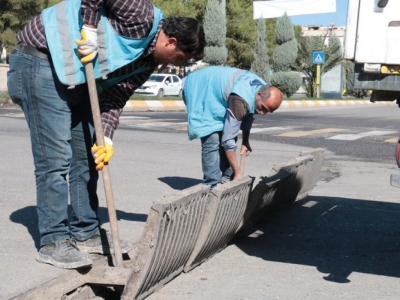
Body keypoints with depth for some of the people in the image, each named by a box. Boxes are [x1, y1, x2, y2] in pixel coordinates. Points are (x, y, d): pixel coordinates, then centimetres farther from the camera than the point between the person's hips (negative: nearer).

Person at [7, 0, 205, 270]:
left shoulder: (148, 62, 8)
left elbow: (115, 97, 2)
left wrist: (106, 137, -11)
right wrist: (90, 27, -25)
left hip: (78, 77, 10)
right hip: (43, 59, -10)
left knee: (88, 156, 10)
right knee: (56, 158, -9)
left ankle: (85, 233, 21)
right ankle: (53, 241, 0)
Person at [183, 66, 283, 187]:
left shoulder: (263, 88, -12)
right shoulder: (240, 100, -39)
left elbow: (248, 114, 10)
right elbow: (228, 139, -36)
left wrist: (245, 142, 6)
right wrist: (237, 172, -30)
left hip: (215, 88, 9)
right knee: (212, 141, -18)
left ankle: (226, 180, 11)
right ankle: (212, 186, -14)